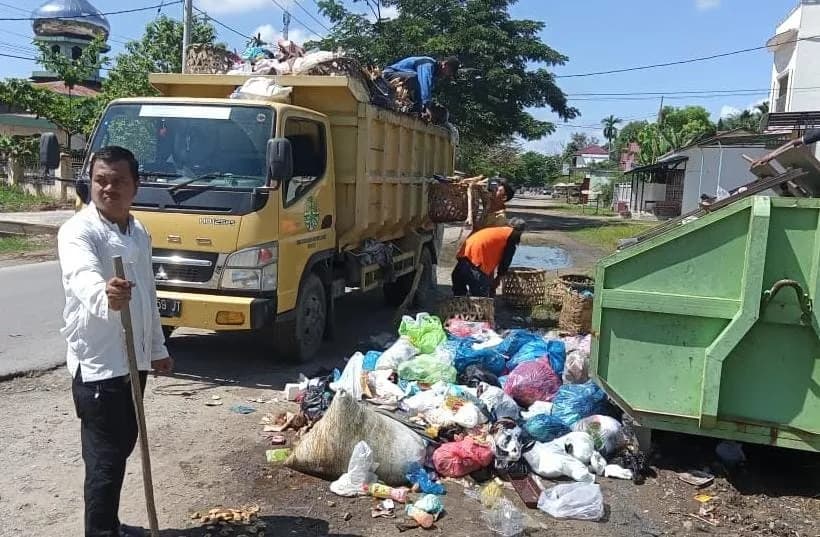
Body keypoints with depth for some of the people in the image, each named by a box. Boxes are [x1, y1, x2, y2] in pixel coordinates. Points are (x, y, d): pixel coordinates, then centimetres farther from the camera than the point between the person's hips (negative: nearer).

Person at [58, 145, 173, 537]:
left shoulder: (139, 233, 9)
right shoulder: (78, 231, -16)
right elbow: (84, 278, -38)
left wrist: (158, 348, 22)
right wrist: (105, 296, -61)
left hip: (134, 360, 8)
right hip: (97, 364, -8)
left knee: (122, 446, 18)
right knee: (105, 457, -3)